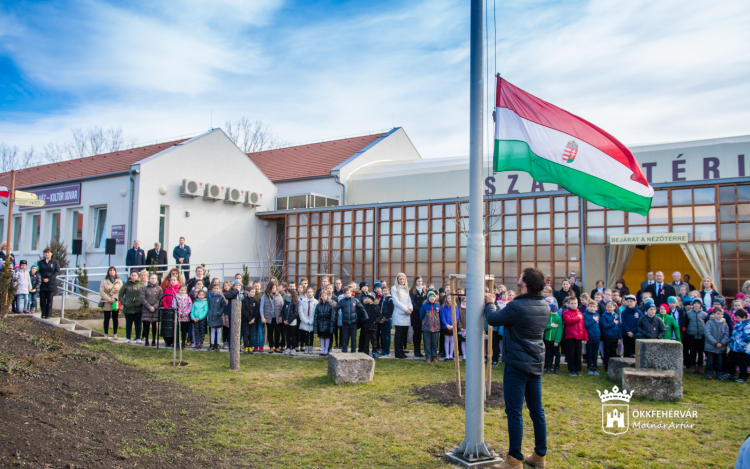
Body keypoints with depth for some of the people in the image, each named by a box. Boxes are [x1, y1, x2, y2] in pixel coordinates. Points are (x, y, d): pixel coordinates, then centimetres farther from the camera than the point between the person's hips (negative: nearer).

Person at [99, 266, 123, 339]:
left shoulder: (119, 281, 9)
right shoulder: (104, 280, 6)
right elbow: (101, 291, -1)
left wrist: (115, 298, -10)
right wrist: (108, 299, -10)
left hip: (116, 302, 1)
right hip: (106, 302, -1)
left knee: (115, 318, 2)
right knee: (106, 318, 2)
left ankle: (115, 334, 6)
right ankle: (105, 334, 9)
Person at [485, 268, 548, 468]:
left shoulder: (517, 306, -21)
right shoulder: (545, 307, 4)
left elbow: (493, 319, -8)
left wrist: (489, 304, 11)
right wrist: (499, 307, 13)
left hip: (517, 365, -8)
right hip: (536, 365, 8)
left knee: (514, 412, 0)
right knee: (537, 411, 15)